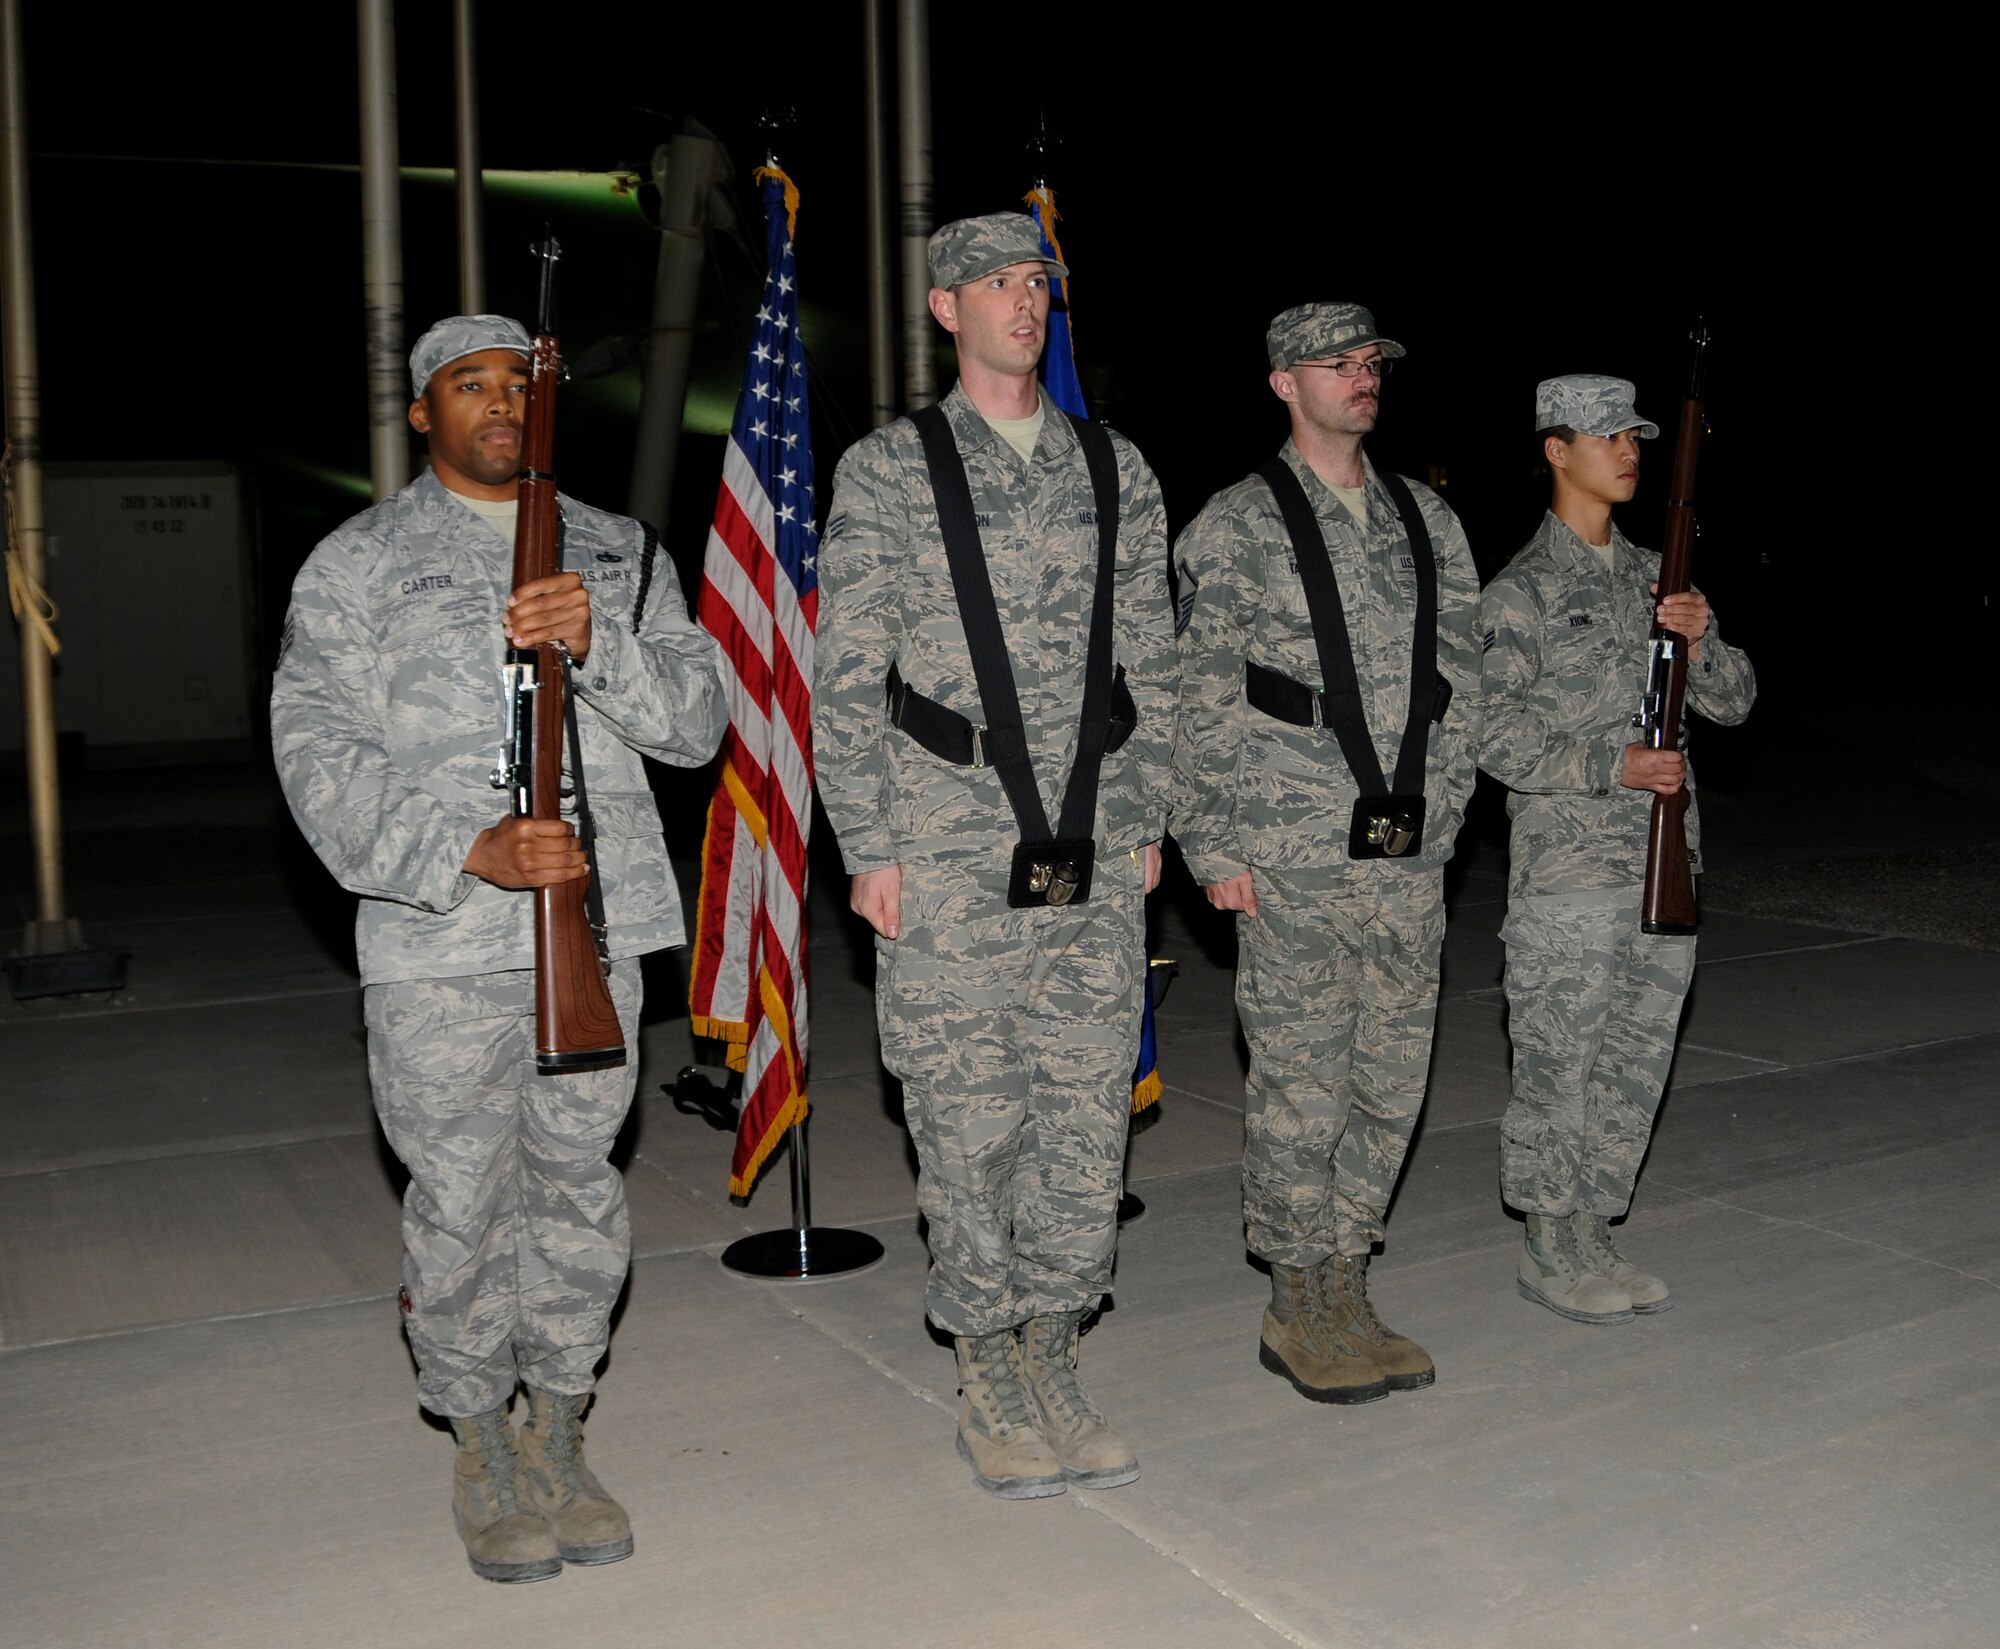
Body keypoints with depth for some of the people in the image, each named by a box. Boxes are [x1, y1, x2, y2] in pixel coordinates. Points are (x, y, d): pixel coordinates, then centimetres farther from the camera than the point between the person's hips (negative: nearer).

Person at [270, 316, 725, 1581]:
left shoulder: (620, 553, 14)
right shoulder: (357, 564, 4)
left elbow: (697, 720, 4)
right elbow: (321, 754, -6)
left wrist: (598, 642, -15)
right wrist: (470, 850, -20)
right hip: (440, 947, -2)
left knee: (578, 1190, 10)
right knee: (464, 1206, 3)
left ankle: (560, 1437, 26)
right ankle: (481, 1448, 22)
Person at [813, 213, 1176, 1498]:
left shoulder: (1115, 467, 11)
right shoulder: (888, 470, 1)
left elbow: (1148, 660, 14)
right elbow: (847, 679, -2)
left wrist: (1147, 817, 9)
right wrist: (870, 847, -7)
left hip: (1096, 853, 4)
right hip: (951, 849, -3)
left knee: (1089, 1106, 7)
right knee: (972, 1116, 1)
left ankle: (1054, 1364, 22)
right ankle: (991, 1389, 17)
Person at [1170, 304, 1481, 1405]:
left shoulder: (1427, 519, 14)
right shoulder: (1236, 526, -2)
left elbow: (1462, 673, 17)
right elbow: (1199, 702, -4)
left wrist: (1436, 809, 9)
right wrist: (1214, 847, -8)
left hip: (1408, 858, 6)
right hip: (1293, 859, -5)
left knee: (1391, 1080, 9)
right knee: (1301, 1083, -1)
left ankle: (1345, 1291, 23)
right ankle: (1297, 1313, 12)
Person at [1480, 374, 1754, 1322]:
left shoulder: (1655, 576, 14)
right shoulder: (1520, 592, -5)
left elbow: (1734, 703, 13)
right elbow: (1494, 737, -11)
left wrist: (1700, 643, -6)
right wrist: (1611, 765, -19)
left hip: (1664, 865, 6)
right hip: (1566, 873, -6)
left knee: (1636, 1065, 11)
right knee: (1557, 1066, 0)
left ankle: (1593, 1236, 23)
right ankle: (1548, 1252, 13)